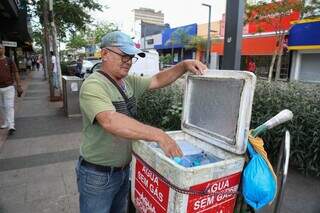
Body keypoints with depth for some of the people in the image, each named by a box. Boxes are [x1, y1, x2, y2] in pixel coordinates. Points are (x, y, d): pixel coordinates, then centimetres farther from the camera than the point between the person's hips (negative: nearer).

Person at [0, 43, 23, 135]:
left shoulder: (9, 61, 0)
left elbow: (16, 74, 1)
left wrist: (19, 86, -3)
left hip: (8, 87, -3)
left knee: (9, 106, -8)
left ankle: (11, 126, -12)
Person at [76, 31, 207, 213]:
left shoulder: (130, 82, 1)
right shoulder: (93, 86, -24)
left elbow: (157, 80, 6)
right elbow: (110, 121, -40)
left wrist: (184, 65, -10)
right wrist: (160, 135, -43)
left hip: (124, 169, 7)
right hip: (98, 175, -7)